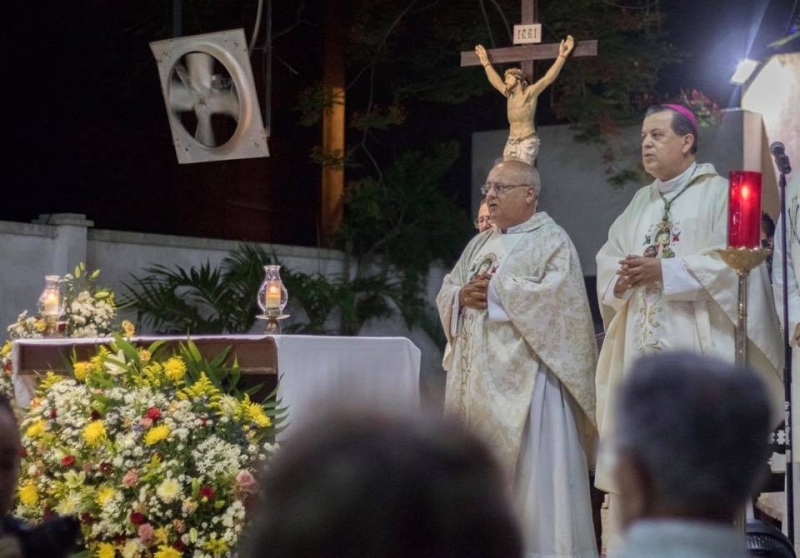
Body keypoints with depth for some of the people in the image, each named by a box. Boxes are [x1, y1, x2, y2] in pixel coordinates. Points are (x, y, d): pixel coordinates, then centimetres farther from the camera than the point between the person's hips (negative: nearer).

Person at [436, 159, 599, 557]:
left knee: (527, 463, -8)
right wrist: (463, 295, -6)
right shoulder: (479, 244, 20)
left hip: (523, 377, -7)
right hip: (476, 375, 7)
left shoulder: (552, 240, -1)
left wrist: (496, 290, -13)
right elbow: (446, 292, 17)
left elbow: (557, 296, -17)